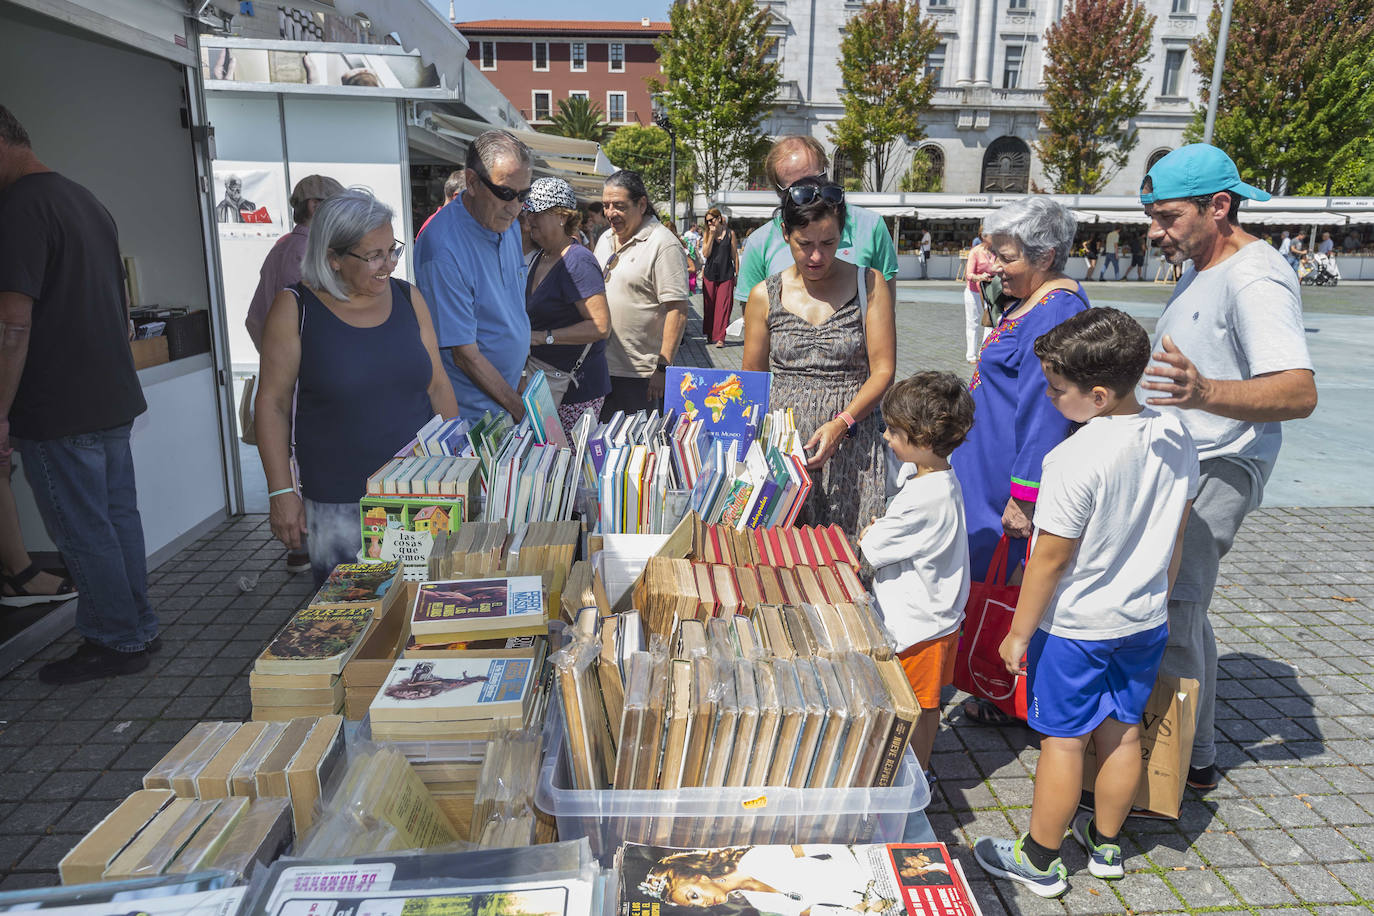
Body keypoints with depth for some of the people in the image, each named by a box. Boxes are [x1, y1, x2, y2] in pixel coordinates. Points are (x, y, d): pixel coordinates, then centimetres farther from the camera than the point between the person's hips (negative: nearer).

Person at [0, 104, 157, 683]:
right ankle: (138, 629, 24)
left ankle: (118, 644, 11)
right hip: (113, 399, 9)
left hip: (59, 411, -9)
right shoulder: (89, 203, 15)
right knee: (118, 519, 14)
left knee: (82, 533, 1)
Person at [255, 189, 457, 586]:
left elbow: (438, 386, 10)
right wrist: (281, 491, -7)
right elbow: (273, 403, -3)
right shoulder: (296, 308, -5)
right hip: (336, 504, -3)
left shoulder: (408, 298, 5)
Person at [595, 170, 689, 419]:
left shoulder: (663, 244, -11)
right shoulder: (605, 239, 13)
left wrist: (663, 367, -20)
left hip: (642, 374, -7)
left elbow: (678, 311, -16)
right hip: (601, 367, 7)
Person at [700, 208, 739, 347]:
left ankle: (720, 337, -4)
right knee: (709, 306, 6)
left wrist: (737, 274, 2)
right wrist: (712, 235, -10)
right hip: (710, 274, 2)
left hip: (726, 275, -2)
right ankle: (709, 335, 21)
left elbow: (735, 255, 5)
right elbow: (705, 254, -4)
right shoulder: (707, 234, 7)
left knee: (723, 307, -6)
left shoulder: (730, 233, 2)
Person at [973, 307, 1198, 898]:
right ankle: (1106, 844, 38)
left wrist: (1019, 632, -9)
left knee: (1063, 739, 6)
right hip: (1144, 621, 7)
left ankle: (1040, 860, 22)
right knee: (1122, 732, 19)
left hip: (1074, 626, -7)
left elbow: (1050, 559, -21)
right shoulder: (1176, 438, -4)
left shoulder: (1076, 460, -27)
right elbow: (1175, 535, 8)